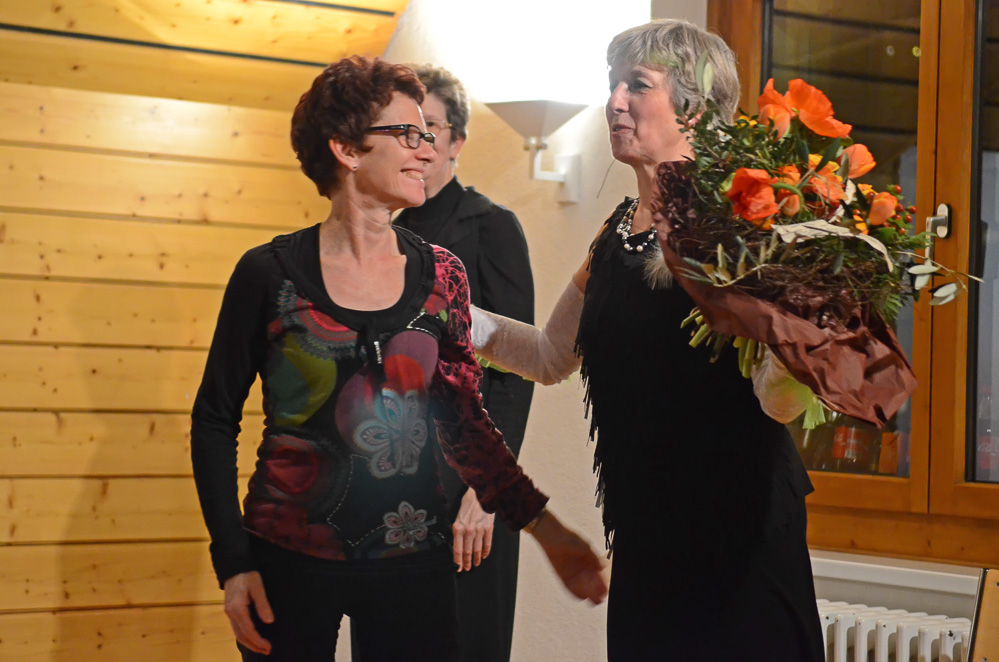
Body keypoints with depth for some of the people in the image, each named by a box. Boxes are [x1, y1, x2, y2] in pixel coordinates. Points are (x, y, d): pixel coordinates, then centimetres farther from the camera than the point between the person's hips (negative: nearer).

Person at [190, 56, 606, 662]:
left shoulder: (440, 275, 2)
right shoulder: (270, 272, -6)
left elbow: (464, 422, 7)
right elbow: (215, 419, -1)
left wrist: (546, 529, 1)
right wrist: (233, 563, -6)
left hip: (413, 560, 2)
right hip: (290, 562, -2)